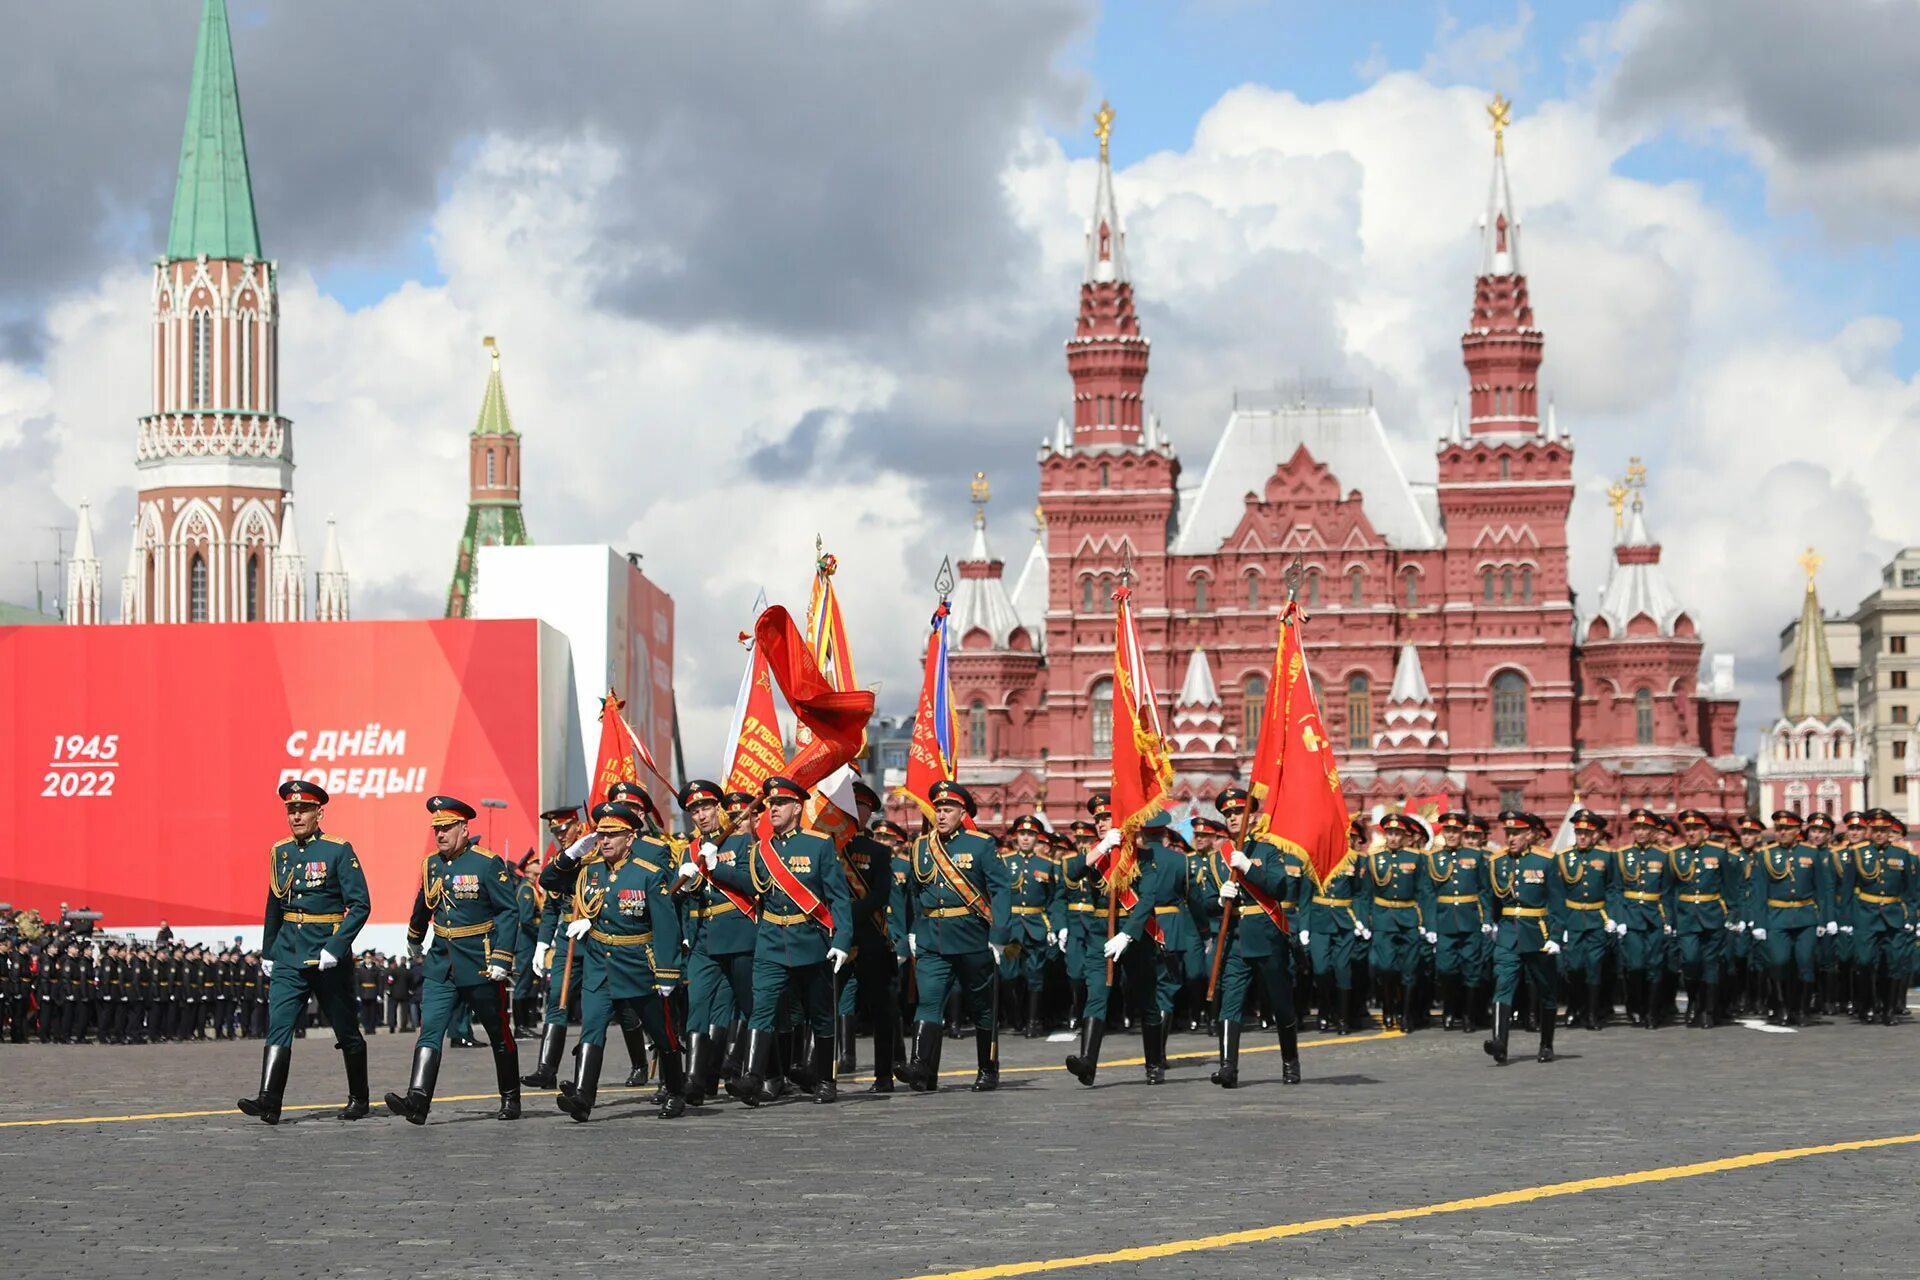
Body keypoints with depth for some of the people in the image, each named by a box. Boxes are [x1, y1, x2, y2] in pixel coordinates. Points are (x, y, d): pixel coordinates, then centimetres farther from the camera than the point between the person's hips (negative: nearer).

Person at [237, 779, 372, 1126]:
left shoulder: (338, 851, -8)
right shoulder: (280, 852, 9)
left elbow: (360, 905, -12)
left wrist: (335, 948, -20)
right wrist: (267, 952, 18)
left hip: (328, 957, -4)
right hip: (288, 955, 4)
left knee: (346, 1030, 8)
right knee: (278, 1025, -11)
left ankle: (358, 1099, 23)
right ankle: (269, 1100, -19)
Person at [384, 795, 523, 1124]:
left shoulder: (488, 864, -11)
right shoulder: (431, 865, 7)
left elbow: (509, 912, -13)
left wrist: (501, 959, -19)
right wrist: (414, 941, 38)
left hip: (480, 966, -5)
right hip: (441, 965, 5)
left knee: (499, 1034, 9)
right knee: (429, 1030, -11)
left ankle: (510, 1099, 23)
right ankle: (417, 1100, -21)